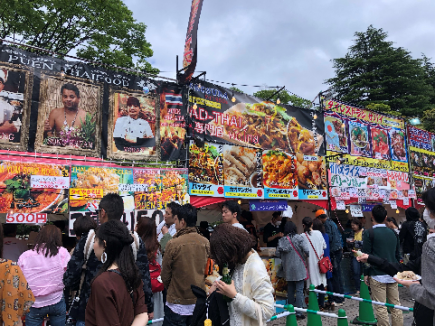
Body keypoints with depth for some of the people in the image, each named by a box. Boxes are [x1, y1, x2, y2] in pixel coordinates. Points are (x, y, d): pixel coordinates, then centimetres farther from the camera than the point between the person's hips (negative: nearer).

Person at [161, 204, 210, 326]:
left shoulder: (173, 244, -18)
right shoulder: (205, 242, -7)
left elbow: (165, 276, -7)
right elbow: (205, 271, 5)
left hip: (177, 304, -4)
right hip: (199, 302, 4)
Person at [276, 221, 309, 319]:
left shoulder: (281, 240, 0)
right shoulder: (299, 238, -10)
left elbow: (277, 254, 1)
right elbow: (307, 250, -17)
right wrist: (306, 257, 4)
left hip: (288, 269, 4)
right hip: (299, 268, -4)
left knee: (290, 289, 15)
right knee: (299, 290, 0)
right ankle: (299, 311, -2)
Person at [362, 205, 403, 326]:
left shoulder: (369, 233, -8)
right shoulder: (393, 233, 10)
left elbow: (366, 255, -8)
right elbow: (398, 254, 17)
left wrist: (366, 273, 0)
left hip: (377, 275, -6)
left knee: (381, 307, -1)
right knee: (396, 305, 12)